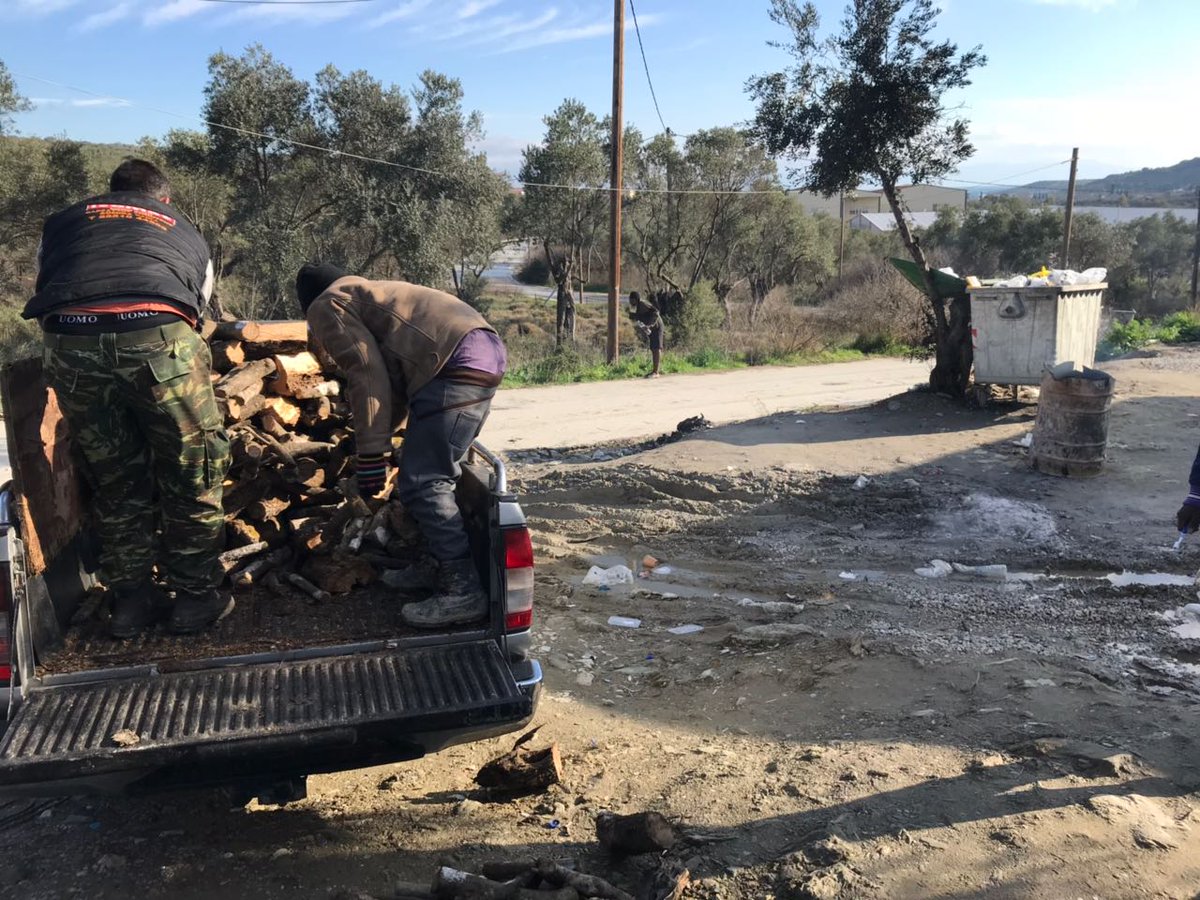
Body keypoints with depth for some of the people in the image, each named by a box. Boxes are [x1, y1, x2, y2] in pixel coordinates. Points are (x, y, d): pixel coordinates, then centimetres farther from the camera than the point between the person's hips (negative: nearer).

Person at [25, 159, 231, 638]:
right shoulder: (187, 234, 32)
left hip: (68, 340, 2)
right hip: (157, 335, -2)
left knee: (113, 479, 16)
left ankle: (131, 598, 25)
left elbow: (44, 292, 32)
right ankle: (194, 595, 20)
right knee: (192, 472, 13)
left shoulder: (60, 222, 34)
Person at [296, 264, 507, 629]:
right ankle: (443, 565, 28)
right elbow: (393, 376, 41)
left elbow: (367, 376, -5)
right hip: (484, 350, 10)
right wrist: (380, 438, 52)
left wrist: (370, 455, -5)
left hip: (458, 364, -10)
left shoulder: (327, 307, 9)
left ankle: (462, 592, -7)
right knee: (436, 476, 20)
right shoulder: (366, 295, 37)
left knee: (421, 485, -8)